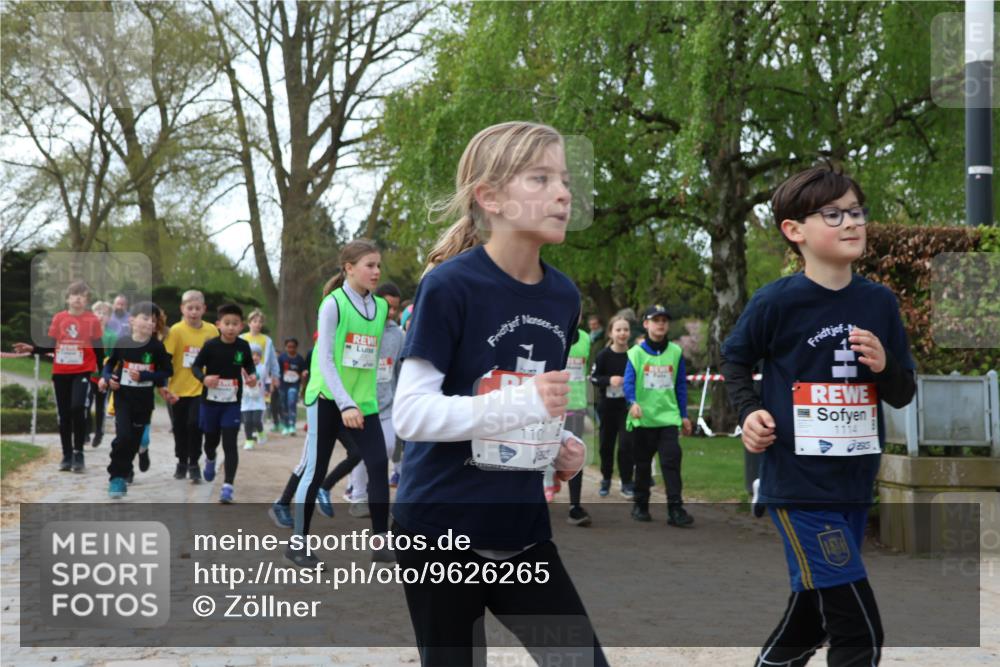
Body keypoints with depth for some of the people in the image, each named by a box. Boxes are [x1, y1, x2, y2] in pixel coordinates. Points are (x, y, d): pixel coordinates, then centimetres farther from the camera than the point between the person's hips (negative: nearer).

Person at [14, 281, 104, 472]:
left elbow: (98, 350, 1)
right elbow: (50, 345, 6)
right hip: (60, 372, 3)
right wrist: (32, 349, -9)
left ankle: (78, 454, -9)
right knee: (64, 415, 7)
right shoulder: (59, 318, 3)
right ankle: (67, 456, 17)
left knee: (77, 408, -20)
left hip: (83, 372, -3)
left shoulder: (93, 320, -3)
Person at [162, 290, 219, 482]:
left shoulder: (212, 331, -3)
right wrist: (164, 387, -19)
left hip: (201, 389, 0)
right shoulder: (176, 330, -11)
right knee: (180, 428, 12)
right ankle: (182, 462, 32)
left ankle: (194, 464, 4)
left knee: (194, 424, -11)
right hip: (179, 389, 0)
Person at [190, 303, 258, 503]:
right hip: (210, 400, 0)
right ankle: (210, 460, 54)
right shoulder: (211, 345, -13)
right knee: (211, 439, 19)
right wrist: (204, 378, -25)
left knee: (230, 444, -9)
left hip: (232, 403, 0)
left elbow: (249, 366, 9)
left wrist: (252, 376, -11)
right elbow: (195, 366, -6)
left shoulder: (243, 346, -8)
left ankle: (228, 486, -9)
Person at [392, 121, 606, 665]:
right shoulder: (449, 286, -14)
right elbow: (409, 412, -19)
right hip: (441, 530, -6)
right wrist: (520, 404, -29)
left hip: (522, 532, 6)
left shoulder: (563, 296, 6)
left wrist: (562, 447, 0)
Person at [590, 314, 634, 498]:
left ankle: (627, 483, 4)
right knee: (606, 443, 11)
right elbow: (593, 377, -4)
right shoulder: (604, 355, -8)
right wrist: (609, 380, -20)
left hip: (627, 405, -1)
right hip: (607, 405, 1)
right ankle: (606, 479, 28)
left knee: (626, 444, -7)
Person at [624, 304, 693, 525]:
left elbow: (681, 385, 11)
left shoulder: (675, 352, 6)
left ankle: (675, 509, -10)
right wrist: (633, 402, -30)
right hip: (643, 418, -1)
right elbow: (628, 382, -11)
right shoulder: (636, 352, -2)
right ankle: (640, 505, 24)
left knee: (672, 461, -10)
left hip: (669, 417, 1)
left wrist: (684, 415, 11)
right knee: (643, 464, 10)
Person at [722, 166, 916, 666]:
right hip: (798, 480, -6)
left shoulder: (880, 303, 3)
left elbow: (903, 395, 9)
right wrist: (749, 412, -9)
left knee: (815, 611, 20)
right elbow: (735, 360, 7)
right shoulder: (777, 301, -10)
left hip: (856, 481, 6)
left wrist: (884, 366, -12)